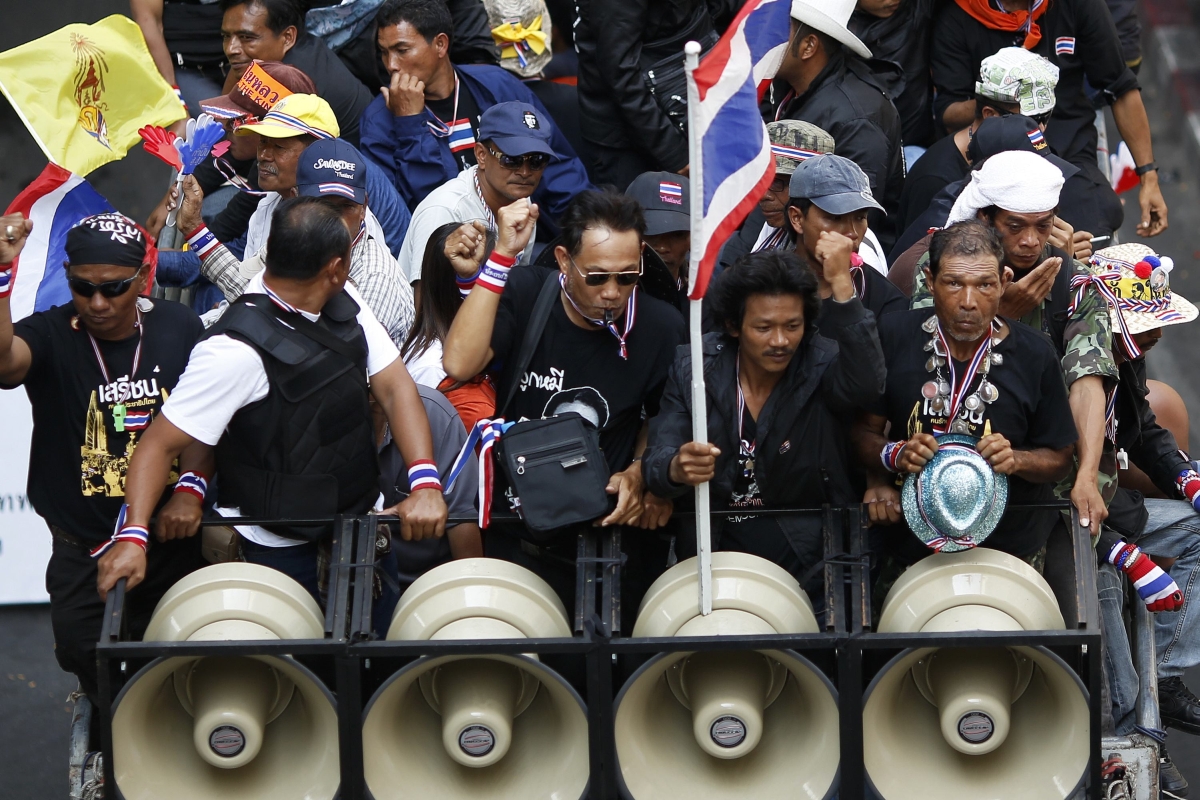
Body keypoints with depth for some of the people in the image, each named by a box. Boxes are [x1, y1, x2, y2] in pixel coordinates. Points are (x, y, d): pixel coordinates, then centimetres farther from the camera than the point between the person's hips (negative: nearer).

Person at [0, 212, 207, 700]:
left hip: (173, 542, 2)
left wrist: (190, 485, -12)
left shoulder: (179, 328, -2)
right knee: (96, 675, 0)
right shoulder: (51, 336, -13)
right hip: (83, 554, -2)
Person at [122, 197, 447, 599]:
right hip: (279, 550, -7)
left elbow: (393, 386, -7)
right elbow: (161, 444, -25)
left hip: (356, 520, 7)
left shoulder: (343, 302, -4)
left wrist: (425, 483, -23)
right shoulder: (238, 350, -26)